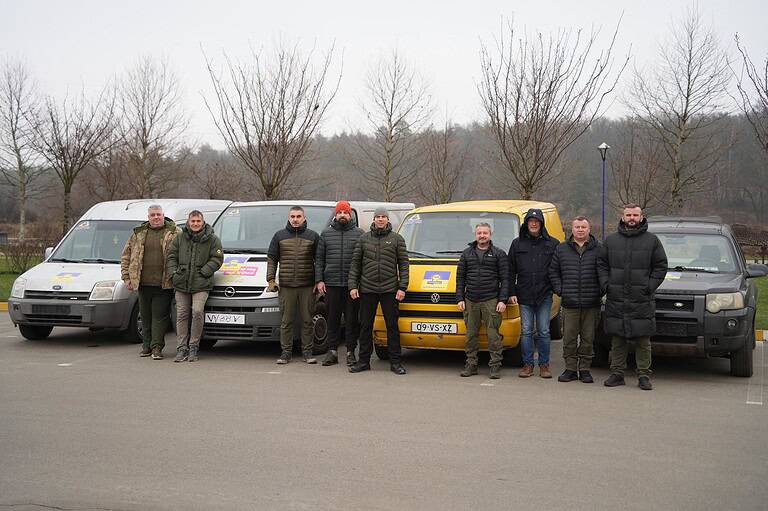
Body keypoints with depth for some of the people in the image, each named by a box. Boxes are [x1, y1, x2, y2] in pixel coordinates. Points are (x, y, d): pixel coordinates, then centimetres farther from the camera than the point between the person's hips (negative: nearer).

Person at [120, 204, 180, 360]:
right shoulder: (138, 233, 11)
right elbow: (126, 255, 15)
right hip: (143, 283, 4)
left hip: (163, 283, -4)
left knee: (160, 315, -4)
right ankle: (147, 345, 21)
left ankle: (157, 347, -1)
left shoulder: (174, 233, 1)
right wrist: (126, 276, 8)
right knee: (145, 316, 11)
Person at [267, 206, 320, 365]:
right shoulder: (280, 236, 9)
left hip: (307, 286, 0)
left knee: (307, 320, 3)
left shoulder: (312, 236, 7)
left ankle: (307, 351, 11)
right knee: (286, 321, 4)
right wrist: (271, 280, 2)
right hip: (286, 286, 1)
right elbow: (271, 258, 10)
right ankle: (286, 352, 11)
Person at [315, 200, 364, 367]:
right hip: (331, 284, 2)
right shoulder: (326, 234, 12)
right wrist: (319, 280, 2)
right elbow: (319, 259, 12)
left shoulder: (359, 234, 6)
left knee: (352, 319, 1)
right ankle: (332, 351, 13)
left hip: (352, 285, -2)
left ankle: (351, 352, 9)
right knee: (332, 319, 6)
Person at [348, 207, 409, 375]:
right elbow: (355, 263, 9)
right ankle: (364, 361, 15)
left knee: (392, 326, 1)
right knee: (365, 326, 6)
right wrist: (352, 285, 1)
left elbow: (403, 264, 2)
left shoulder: (397, 239, 4)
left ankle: (395, 362, 8)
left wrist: (402, 287, -6)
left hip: (389, 290, -2)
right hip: (367, 289, 2)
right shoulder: (364, 239, 9)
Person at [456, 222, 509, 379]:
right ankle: (471, 365, 15)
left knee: (493, 334, -4)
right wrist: (460, 299, 5)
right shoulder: (467, 253, 13)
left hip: (491, 301, -3)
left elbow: (505, 279, 1)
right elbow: (460, 277, 13)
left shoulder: (499, 254, 5)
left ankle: (495, 366, 2)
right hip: (470, 301, 3)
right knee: (471, 334, 6)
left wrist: (503, 300, -7)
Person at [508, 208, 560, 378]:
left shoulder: (552, 244, 4)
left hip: (544, 296, -1)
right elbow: (511, 270, 8)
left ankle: (544, 365, 11)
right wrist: (511, 293, 2)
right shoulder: (517, 243, 8)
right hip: (524, 296, 1)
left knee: (543, 331, 3)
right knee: (526, 331, 4)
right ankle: (527, 364, 12)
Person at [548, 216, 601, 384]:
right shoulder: (561, 249, 9)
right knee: (569, 338, 3)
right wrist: (560, 290, 3)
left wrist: (600, 291, -1)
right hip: (569, 303, 1)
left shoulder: (599, 249, 4)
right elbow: (553, 271, 13)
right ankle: (570, 369, 12)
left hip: (591, 303, -1)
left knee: (588, 338, 5)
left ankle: (585, 369, 15)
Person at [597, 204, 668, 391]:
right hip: (615, 301, 2)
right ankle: (617, 374, 14)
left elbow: (661, 266, 6)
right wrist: (606, 285, 0)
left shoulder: (652, 240, 5)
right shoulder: (611, 240, 10)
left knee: (643, 341, 1)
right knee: (617, 340, 6)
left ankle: (644, 376, 8)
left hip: (642, 301, -2)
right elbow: (601, 264, 14)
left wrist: (649, 287, -5)